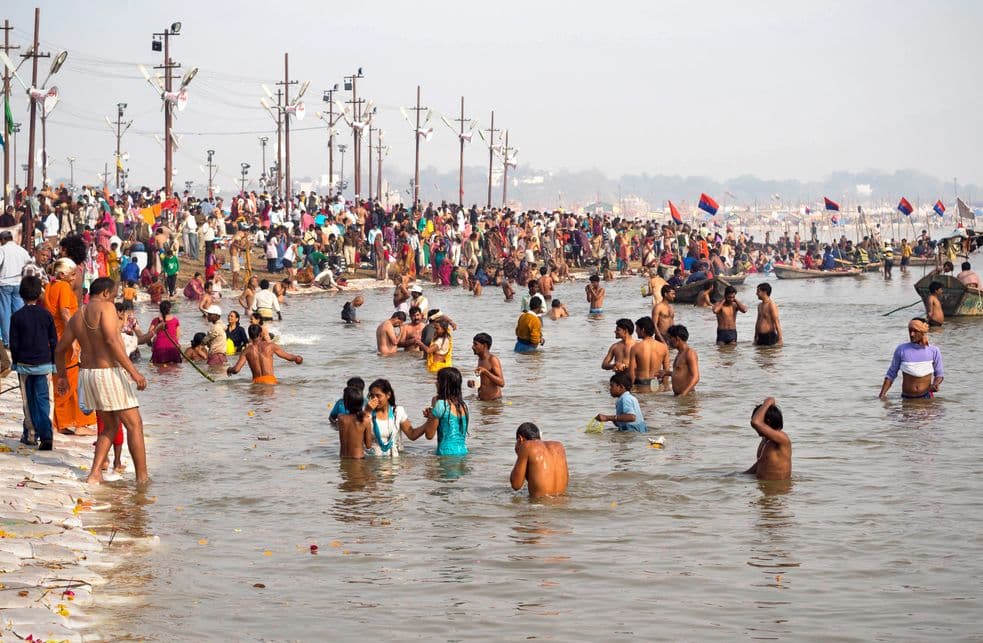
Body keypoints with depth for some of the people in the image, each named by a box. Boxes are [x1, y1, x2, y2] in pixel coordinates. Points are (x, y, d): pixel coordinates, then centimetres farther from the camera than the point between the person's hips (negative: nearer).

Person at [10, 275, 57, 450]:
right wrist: (53, 363, 13)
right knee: (42, 398, 2)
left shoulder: (17, 317, -7)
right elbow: (54, 341, 3)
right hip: (44, 363, 1)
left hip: (24, 364, -1)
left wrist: (15, 362, 10)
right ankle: (45, 435, -12)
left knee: (29, 401, 11)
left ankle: (31, 434, 16)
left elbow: (13, 344, -3)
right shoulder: (46, 315, -2)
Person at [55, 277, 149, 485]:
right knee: (134, 425, 2)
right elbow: (112, 340, -22)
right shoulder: (105, 307, -10)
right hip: (110, 373, -8)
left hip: (87, 374, 8)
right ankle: (142, 477, 3)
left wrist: (62, 376, 37)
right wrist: (134, 372, -23)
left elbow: (60, 349, 21)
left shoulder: (77, 317, 13)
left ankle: (95, 474, 8)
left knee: (110, 427, 19)